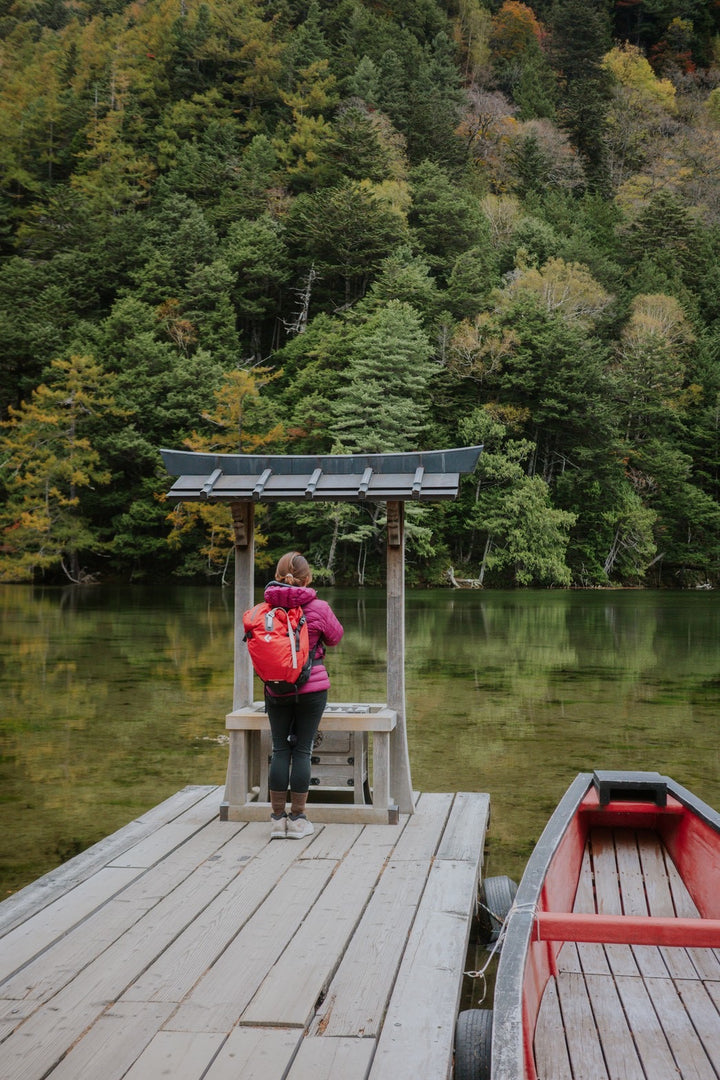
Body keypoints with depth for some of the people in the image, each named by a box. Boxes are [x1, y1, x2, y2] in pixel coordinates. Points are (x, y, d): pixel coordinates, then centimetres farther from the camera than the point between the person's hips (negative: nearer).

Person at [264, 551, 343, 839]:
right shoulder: (318, 608, -10)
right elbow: (335, 636, 7)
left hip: (276, 690, 2)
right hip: (312, 689, -2)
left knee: (279, 750, 9)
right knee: (302, 750, 4)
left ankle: (277, 818, 13)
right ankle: (298, 819, 9)